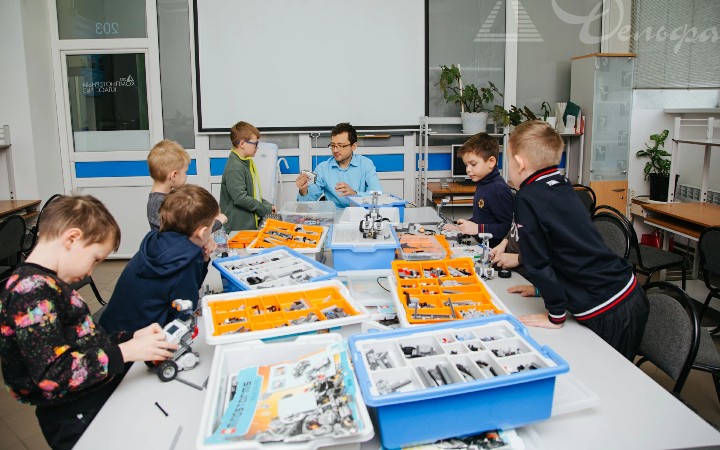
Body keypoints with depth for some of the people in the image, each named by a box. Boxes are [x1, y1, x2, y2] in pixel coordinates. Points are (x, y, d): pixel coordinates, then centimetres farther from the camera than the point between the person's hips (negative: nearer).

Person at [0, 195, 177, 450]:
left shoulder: (48, 283, 11)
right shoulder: (31, 290, -19)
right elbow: (53, 375, -24)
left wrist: (132, 338, 4)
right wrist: (126, 352, -22)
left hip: (104, 386, 9)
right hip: (79, 417, -9)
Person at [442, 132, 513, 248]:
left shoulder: (499, 189, -15)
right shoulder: (483, 185, 15)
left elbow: (509, 228, -21)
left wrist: (478, 229, -19)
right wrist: (461, 227, 10)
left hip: (492, 250, -9)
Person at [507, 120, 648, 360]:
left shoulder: (526, 199, -16)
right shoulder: (562, 187, 8)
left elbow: (539, 260, -14)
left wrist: (555, 316, -6)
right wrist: (542, 285, 29)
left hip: (606, 316, -8)